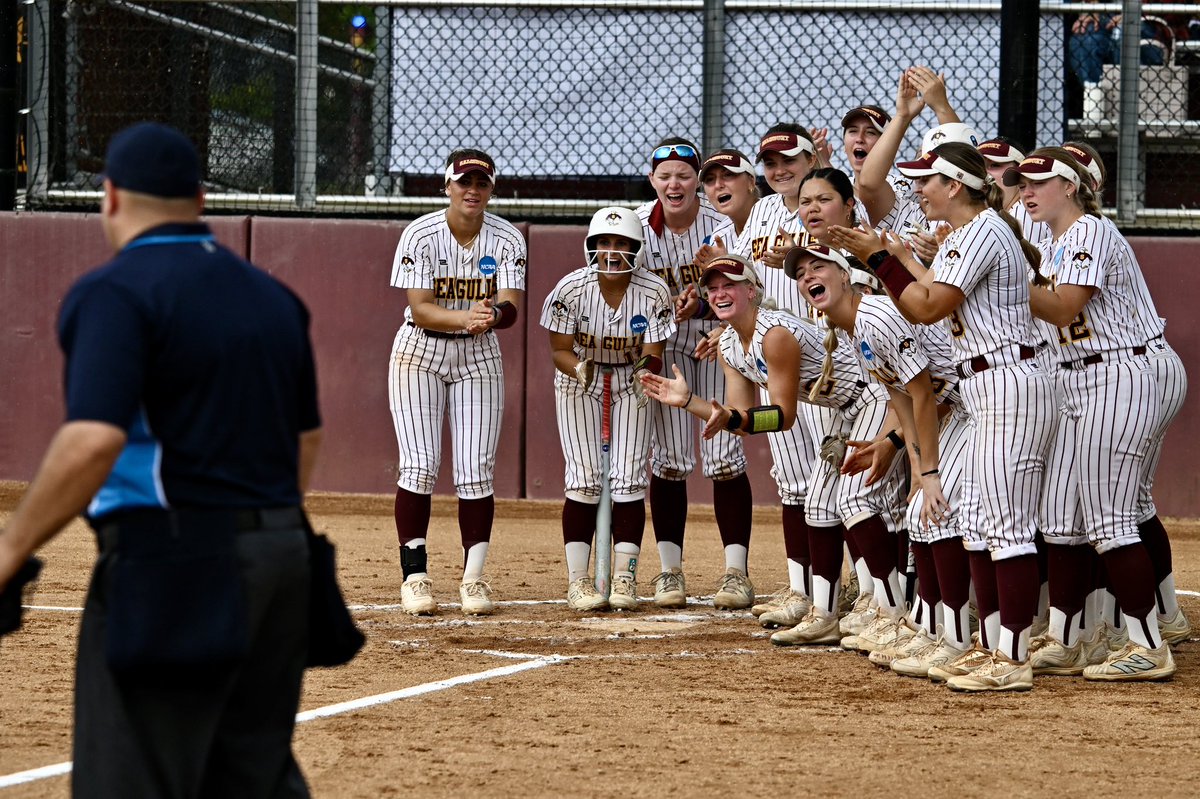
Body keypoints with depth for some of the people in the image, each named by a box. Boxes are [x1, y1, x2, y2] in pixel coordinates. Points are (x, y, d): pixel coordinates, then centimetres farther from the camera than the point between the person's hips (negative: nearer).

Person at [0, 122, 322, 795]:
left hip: (170, 564, -8)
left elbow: (94, 441, -23)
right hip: (281, 559, 8)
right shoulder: (273, 297, 14)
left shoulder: (116, 292, -10)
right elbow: (307, 435, 22)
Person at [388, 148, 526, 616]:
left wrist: (492, 315, -42)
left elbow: (511, 308, -18)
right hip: (420, 353, -2)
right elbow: (420, 310, -20)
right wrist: (464, 318, -38)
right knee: (419, 466, -8)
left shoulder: (506, 240, -8)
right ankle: (415, 577, -2)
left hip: (478, 355, 2)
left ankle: (474, 578, 3)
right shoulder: (420, 236, -13)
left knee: (476, 472, -4)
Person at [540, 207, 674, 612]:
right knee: (583, 480, -6)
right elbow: (560, 349, -16)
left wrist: (647, 369, -40)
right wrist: (579, 369, -38)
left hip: (631, 381, 1)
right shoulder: (571, 289, -23)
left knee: (629, 480, -5)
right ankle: (578, 581, -2)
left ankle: (624, 579, 1)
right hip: (579, 375, -1)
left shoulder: (654, 293, -21)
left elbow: (653, 353, -17)